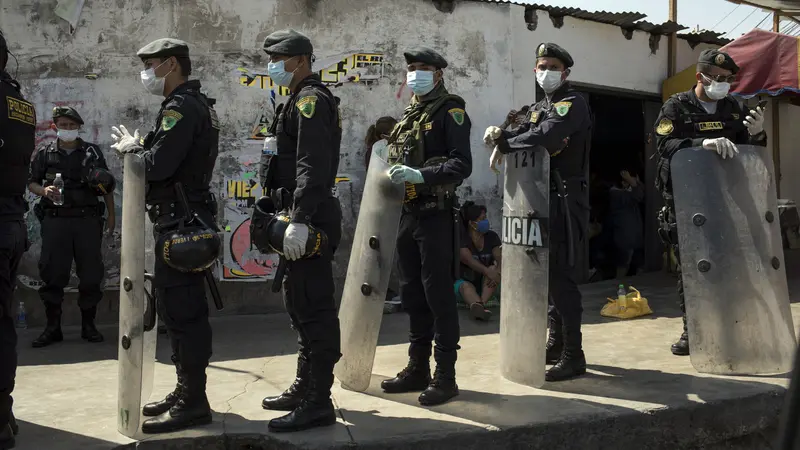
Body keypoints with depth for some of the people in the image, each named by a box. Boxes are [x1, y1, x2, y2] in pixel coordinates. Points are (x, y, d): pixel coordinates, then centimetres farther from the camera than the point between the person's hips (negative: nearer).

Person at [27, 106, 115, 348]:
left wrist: (112, 214, 7)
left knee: (91, 273, 1)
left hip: (88, 219, 0)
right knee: (52, 274, 0)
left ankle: (88, 325, 12)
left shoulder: (93, 152, 9)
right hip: (55, 221, 0)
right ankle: (53, 327, 8)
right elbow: (31, 182, 11)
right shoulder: (45, 153, 9)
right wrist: (44, 190, -11)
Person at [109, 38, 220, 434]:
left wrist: (132, 148, -6)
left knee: (182, 311, -7)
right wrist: (141, 145, 4)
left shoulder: (181, 107, -15)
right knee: (179, 308, 15)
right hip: (186, 219, 11)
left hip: (181, 223, -11)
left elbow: (158, 165, -24)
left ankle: (194, 402, -1)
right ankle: (186, 390, 25)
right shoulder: (194, 104, 18)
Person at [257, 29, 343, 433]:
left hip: (311, 220, -11)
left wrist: (299, 221, -28)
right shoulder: (302, 100, 21)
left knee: (313, 309, -8)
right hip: (304, 218, 11)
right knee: (300, 305, 17)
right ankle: (305, 387, 28)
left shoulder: (311, 99, -11)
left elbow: (313, 166, -22)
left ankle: (318, 403, -2)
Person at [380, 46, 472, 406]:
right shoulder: (408, 115, 19)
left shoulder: (449, 111, -5)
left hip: (436, 217, -8)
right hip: (408, 214, 8)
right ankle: (417, 369, 23)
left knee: (439, 295, -5)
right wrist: (393, 175, 7)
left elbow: (462, 165, -16)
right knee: (412, 294, 12)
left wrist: (421, 175, -27)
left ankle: (445, 376, 3)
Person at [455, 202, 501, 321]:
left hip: (486, 285, 3)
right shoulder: (461, 239, -11)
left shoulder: (491, 237, 2)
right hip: (464, 280, -3)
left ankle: (481, 303, -46)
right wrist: (488, 273, -42)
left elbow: (500, 259, -11)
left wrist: (497, 272, -34)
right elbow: (470, 261, -27)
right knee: (466, 287, -37)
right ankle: (479, 306, -70)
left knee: (493, 269, -27)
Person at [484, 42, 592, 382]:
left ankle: (573, 356, -4)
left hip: (565, 198, -9)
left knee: (558, 272, -10)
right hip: (543, 197, 9)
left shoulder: (572, 103, -8)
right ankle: (556, 343, 25)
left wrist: (503, 142, -14)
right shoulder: (538, 107, 20)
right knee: (549, 270, 13)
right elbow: (524, 135, 10)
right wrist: (502, 136, -11)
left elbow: (543, 138, -25)